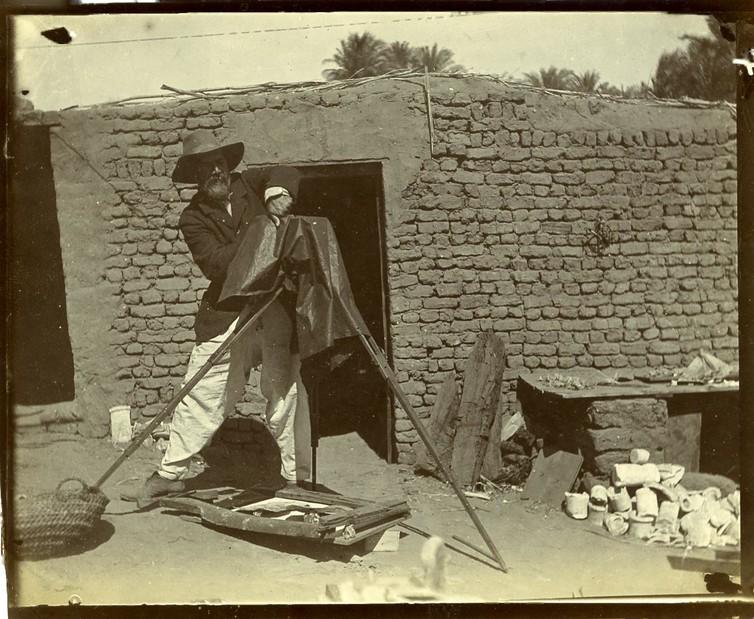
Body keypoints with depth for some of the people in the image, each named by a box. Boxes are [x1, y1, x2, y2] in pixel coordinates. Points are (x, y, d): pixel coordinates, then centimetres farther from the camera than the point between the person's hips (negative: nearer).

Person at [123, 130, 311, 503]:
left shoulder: (249, 184, 11)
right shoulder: (193, 218, 4)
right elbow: (216, 263, -9)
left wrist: (276, 192, -15)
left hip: (277, 309, 0)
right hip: (226, 315, 0)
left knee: (285, 393, 1)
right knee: (200, 393, 3)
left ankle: (295, 478, 14)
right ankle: (170, 474, 17)